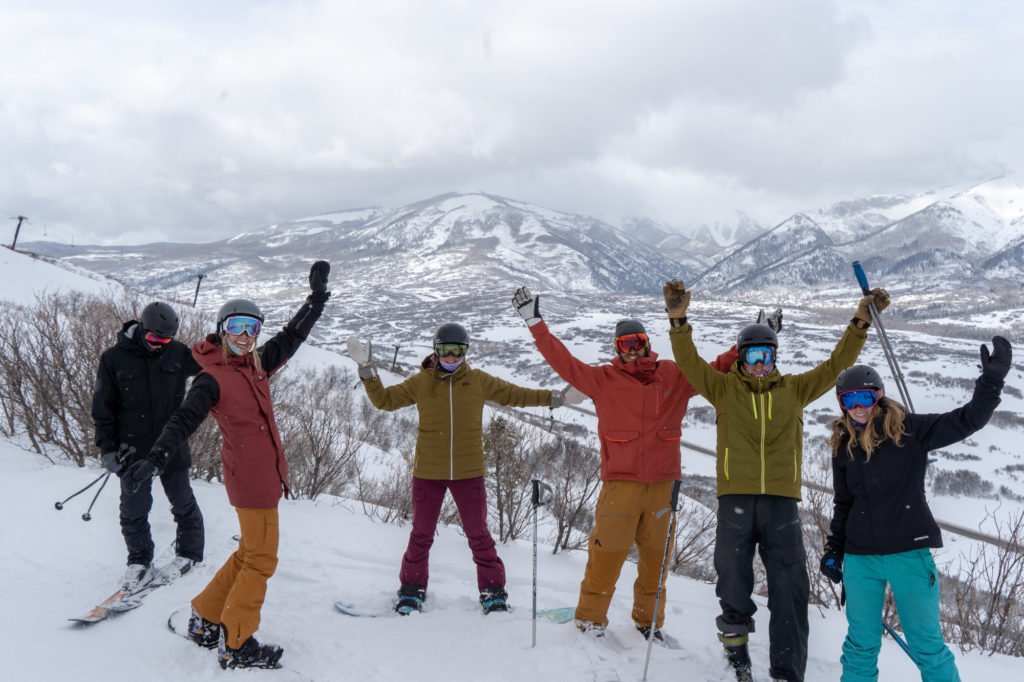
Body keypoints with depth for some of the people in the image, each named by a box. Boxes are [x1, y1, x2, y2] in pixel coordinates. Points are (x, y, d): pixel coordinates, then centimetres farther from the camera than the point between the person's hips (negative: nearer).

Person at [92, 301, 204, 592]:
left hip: (172, 446, 1)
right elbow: (103, 408, -1)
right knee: (134, 510, 7)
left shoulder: (178, 353, 0)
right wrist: (107, 449, -5)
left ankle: (189, 552, 29)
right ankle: (139, 561, 26)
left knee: (182, 503, 11)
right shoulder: (114, 359, -5)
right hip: (133, 450, -1)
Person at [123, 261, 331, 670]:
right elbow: (185, 418, -20)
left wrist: (317, 297, 20)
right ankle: (236, 646, 9)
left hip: (267, 474, 8)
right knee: (261, 559, -2)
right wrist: (157, 456, -35)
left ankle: (206, 620, 31)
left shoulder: (257, 365, 11)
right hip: (250, 478, -8)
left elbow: (292, 336, 21)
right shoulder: (213, 379, -10)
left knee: (250, 554, 18)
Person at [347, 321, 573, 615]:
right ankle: (412, 590, 25)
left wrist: (553, 398, 16)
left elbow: (514, 394, 14)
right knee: (422, 533, 9)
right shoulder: (420, 382, 3)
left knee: (478, 534, 5)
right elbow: (384, 399, 8)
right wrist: (367, 370, -3)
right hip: (428, 472, 0)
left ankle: (493, 591, 19)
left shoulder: (478, 381, 4)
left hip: (468, 472, 0)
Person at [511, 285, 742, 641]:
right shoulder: (604, 379, 2)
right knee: (607, 554, -2)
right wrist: (535, 322, -3)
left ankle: (649, 620, 29)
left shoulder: (674, 377, 9)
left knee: (655, 556, 11)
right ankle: (590, 619, 15)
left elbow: (715, 371, 15)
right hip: (619, 482, -2)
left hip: (662, 484, 3)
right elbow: (564, 362, 0)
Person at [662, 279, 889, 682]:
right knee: (733, 581, 5)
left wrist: (860, 323, 4)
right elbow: (689, 362, -1)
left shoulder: (795, 389, 15)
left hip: (782, 501, 1)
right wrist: (679, 321, -16)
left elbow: (836, 365, 14)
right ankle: (736, 640, 31)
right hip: (735, 498, -1)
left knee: (790, 589, -1)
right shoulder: (724, 388, 10)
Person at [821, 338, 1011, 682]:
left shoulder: (908, 430, -4)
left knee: (927, 645, 4)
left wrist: (992, 379, -23)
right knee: (861, 644, 12)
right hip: (860, 559, 3)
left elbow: (966, 420, -11)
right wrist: (834, 549, 15)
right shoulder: (843, 446, 7)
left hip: (909, 554, -3)